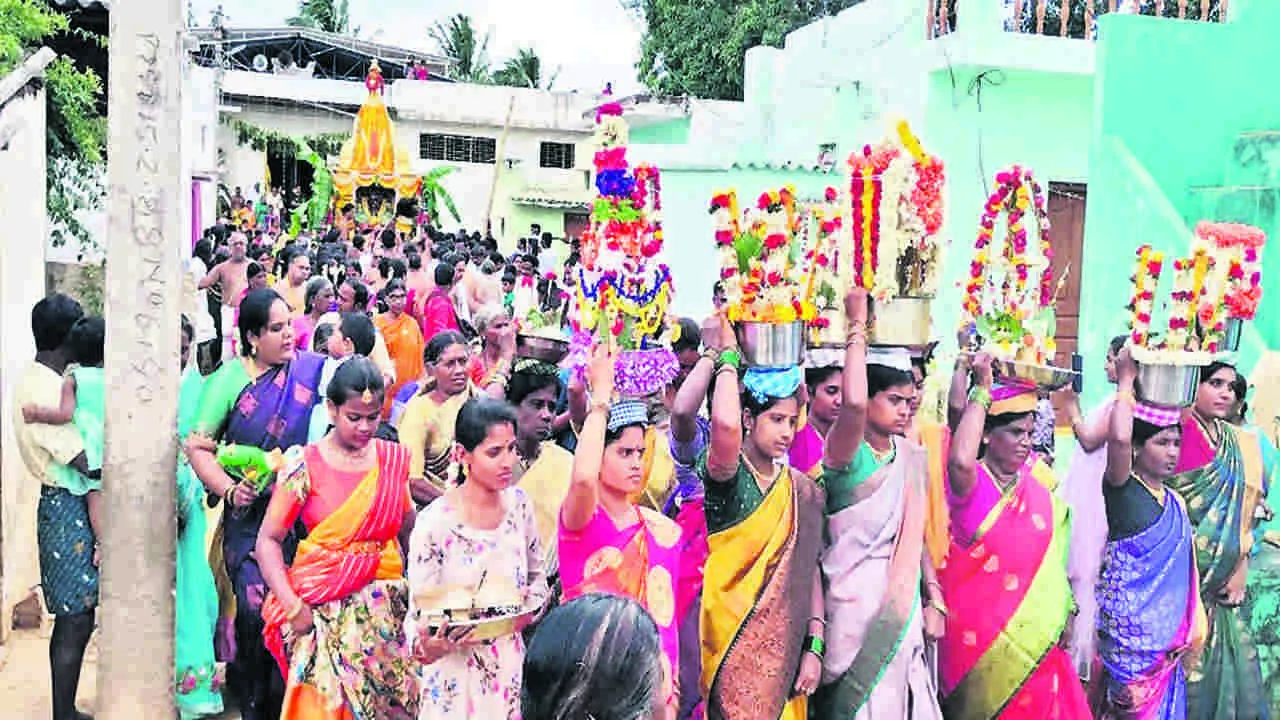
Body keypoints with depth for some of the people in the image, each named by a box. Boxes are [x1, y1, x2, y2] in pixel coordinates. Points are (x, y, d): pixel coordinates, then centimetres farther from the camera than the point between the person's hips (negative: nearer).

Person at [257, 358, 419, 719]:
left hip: (387, 610, 3)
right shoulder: (305, 464, -6)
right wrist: (292, 605, -13)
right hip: (322, 610, -2)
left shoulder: (395, 459, 4)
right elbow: (269, 540, -5)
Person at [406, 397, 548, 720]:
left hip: (511, 666, 4)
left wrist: (530, 609, -7)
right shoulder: (434, 524, -18)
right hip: (458, 673, -4)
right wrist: (426, 645, -32)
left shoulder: (519, 504, -3)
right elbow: (419, 614, -12)